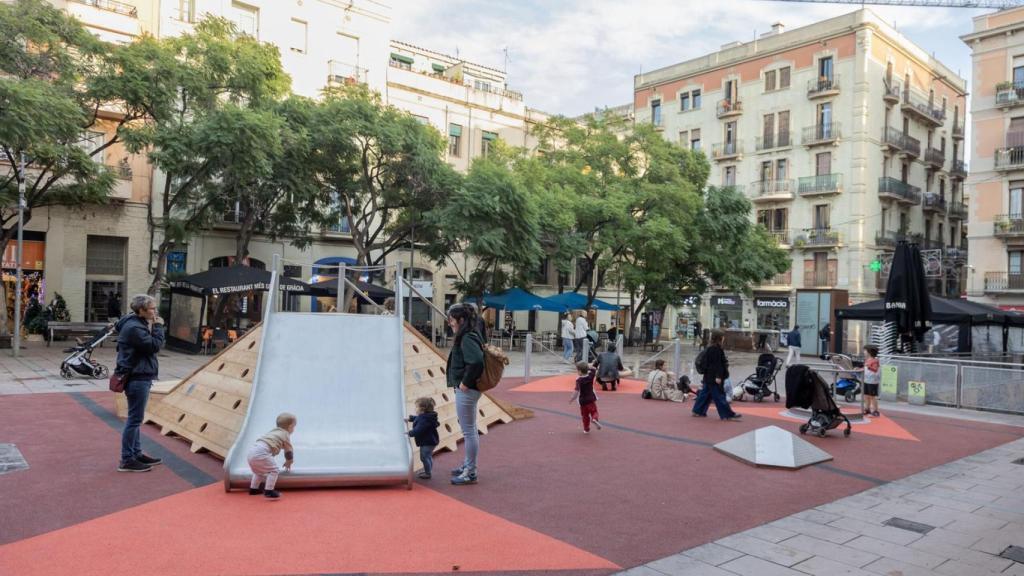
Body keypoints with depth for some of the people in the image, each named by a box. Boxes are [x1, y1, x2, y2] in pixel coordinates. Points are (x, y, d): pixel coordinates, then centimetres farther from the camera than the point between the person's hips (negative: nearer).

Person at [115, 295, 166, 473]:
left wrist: (153, 328, 4)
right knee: (134, 419, -4)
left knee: (135, 418, 17)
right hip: (137, 378, -11)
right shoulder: (134, 327, -19)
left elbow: (148, 344, 16)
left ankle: (136, 454, 27)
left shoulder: (138, 324, 13)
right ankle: (126, 460, 2)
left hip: (138, 377, 11)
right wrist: (158, 327, -12)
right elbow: (155, 346, -19)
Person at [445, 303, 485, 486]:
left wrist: (466, 382, -21)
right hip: (468, 389, 10)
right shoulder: (470, 336, 10)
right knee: (470, 430, 19)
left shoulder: (467, 339, -19)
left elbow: (476, 362, -32)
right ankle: (468, 466, 33)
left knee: (469, 431, -1)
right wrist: (465, 382, 13)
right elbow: (476, 359, 19)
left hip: (465, 390, -10)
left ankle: (470, 473, 8)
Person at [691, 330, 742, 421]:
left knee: (706, 393, 14)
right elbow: (717, 364, -22)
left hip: (709, 377, 10)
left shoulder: (711, 349, 13)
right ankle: (727, 414, 0)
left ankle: (698, 411, 18)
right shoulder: (715, 349, -18)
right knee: (719, 396, -5)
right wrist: (718, 376, -23)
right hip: (714, 377, -10)